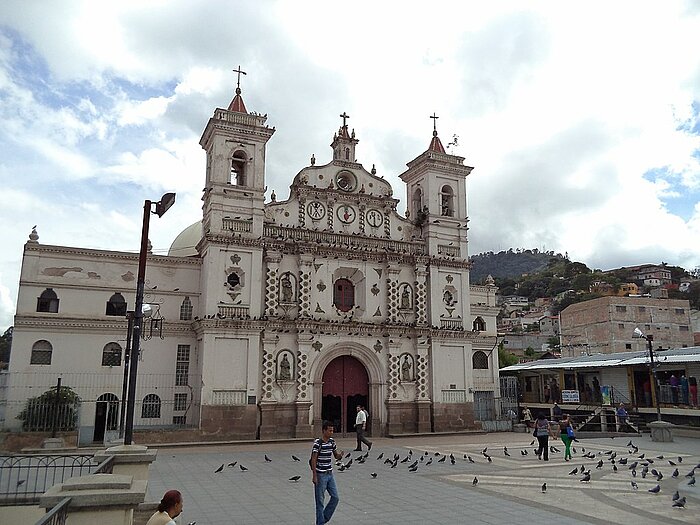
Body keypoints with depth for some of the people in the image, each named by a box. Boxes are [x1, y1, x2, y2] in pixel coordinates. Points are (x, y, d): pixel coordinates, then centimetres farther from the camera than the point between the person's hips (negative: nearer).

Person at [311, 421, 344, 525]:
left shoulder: (332, 441, 5)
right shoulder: (317, 443, -15)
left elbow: (336, 456, 14)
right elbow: (313, 460, -14)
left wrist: (340, 455, -10)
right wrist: (314, 476, -16)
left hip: (330, 474, 7)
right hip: (320, 475, -7)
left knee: (335, 498, 8)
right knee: (320, 501, 2)